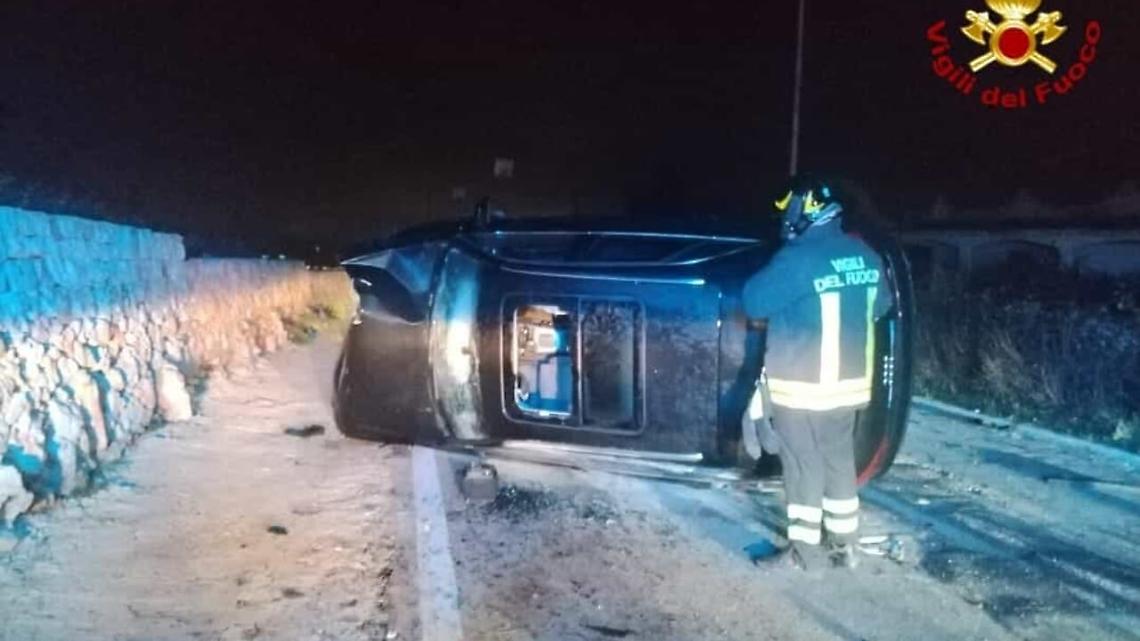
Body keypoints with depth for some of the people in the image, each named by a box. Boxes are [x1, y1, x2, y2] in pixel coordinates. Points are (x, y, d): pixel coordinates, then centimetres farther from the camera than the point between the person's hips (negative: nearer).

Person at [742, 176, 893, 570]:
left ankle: (805, 552, 14)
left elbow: (754, 302, -15)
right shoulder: (865, 257, 4)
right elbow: (882, 306, 17)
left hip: (802, 386, -7)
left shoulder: (799, 258, -20)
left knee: (804, 467, 4)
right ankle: (844, 546, 27)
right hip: (849, 382, 7)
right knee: (839, 462, 17)